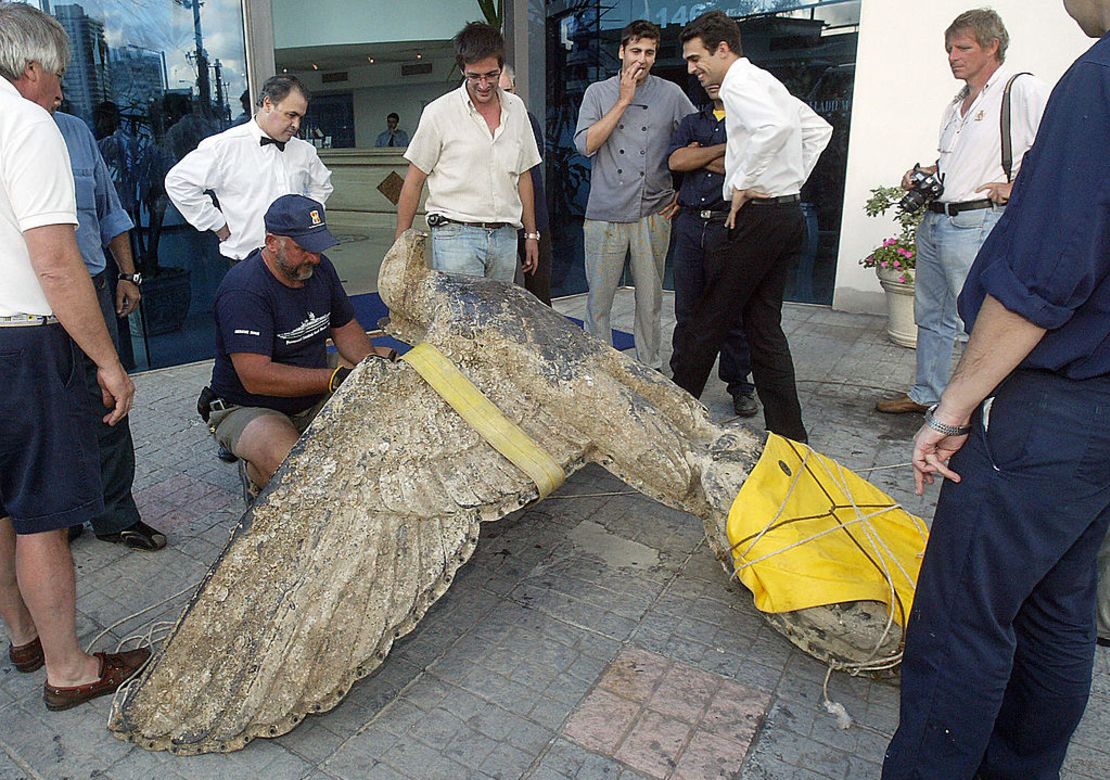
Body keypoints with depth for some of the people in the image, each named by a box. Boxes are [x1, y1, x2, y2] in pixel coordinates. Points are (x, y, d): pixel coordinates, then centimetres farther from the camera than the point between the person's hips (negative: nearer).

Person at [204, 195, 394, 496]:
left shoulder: (319, 267, 2)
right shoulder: (243, 289, -22)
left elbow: (345, 328, 14)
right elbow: (255, 378, -29)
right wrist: (336, 379, -30)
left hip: (313, 401, 7)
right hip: (248, 409, -7)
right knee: (286, 461, -37)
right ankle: (254, 474, 0)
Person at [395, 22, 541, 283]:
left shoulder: (516, 108, 11)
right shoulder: (439, 112, -3)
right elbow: (413, 181, 0)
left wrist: (531, 234, 16)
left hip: (504, 235, 5)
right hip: (456, 234, -4)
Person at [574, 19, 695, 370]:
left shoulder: (671, 94, 8)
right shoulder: (598, 92, 6)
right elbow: (585, 144, -8)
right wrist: (624, 100, -8)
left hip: (653, 214, 1)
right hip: (604, 214, -1)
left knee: (650, 300, 8)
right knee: (599, 300, 4)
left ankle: (650, 369, 20)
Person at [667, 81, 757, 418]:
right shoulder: (692, 122, 19)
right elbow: (675, 161, 1)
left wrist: (699, 158, -5)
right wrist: (723, 149, -3)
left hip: (730, 225, -4)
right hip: (690, 224, 4)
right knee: (687, 309, 7)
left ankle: (740, 385, 13)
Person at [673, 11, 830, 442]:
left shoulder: (739, 83, -9)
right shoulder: (765, 82, 21)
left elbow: (778, 126, -29)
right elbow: (819, 129, 27)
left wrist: (742, 183, -20)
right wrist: (792, 179, 19)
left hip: (759, 215, -10)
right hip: (788, 211, 10)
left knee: (709, 318, -1)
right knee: (763, 322, 11)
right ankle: (789, 434, 14)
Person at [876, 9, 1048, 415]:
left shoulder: (1023, 90, -6)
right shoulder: (958, 103, 20)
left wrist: (1016, 187, -15)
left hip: (978, 225, -9)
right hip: (933, 222, 9)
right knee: (931, 317, 16)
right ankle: (925, 394, 29)